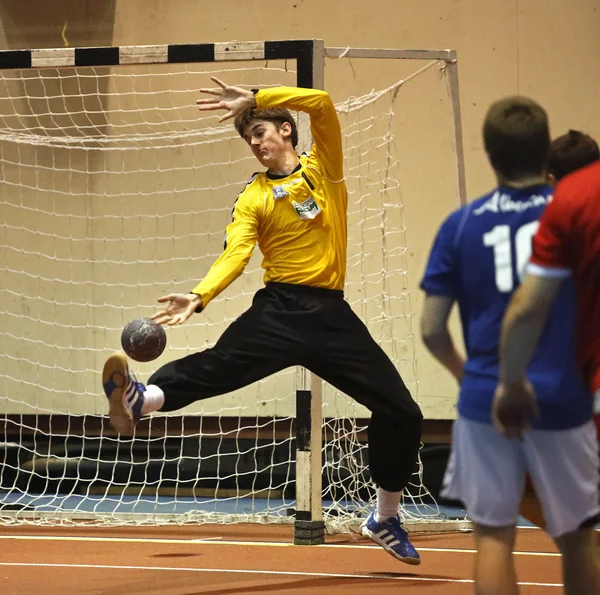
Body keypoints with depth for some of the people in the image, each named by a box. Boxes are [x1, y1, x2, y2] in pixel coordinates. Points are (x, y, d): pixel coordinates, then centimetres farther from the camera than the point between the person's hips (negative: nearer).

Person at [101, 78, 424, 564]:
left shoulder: (323, 169, 10)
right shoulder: (253, 199, 9)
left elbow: (322, 104, -5)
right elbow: (235, 255, -6)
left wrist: (255, 99, -11)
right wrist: (198, 296, -24)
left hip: (332, 315, 1)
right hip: (279, 310, -1)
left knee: (402, 413, -1)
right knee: (222, 362, -30)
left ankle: (386, 519, 16)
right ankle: (141, 400, -55)